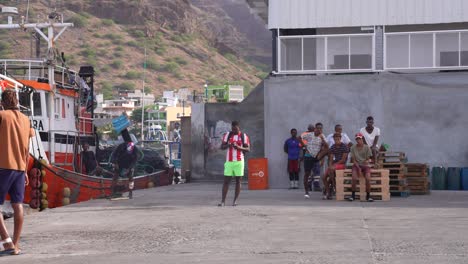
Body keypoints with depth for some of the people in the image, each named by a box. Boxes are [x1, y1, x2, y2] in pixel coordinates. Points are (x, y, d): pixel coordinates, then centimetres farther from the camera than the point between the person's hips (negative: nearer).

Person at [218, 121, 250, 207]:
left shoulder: (243, 136, 3)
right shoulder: (227, 135, 7)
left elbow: (248, 149, 0)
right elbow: (222, 147, 6)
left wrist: (238, 147, -17)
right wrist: (227, 145, -16)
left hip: (239, 161, -1)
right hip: (229, 161, 1)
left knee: (238, 181, 2)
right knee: (226, 181, -3)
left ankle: (235, 201, 7)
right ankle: (223, 201, -5)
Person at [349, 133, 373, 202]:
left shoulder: (367, 147, 1)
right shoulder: (353, 148, 3)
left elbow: (368, 159, 3)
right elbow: (353, 160, 0)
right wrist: (358, 168, -12)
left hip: (365, 165, 0)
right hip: (356, 165, 0)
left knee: (368, 178, -27)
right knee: (354, 178, -28)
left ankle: (368, 195, -12)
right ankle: (353, 195, -14)